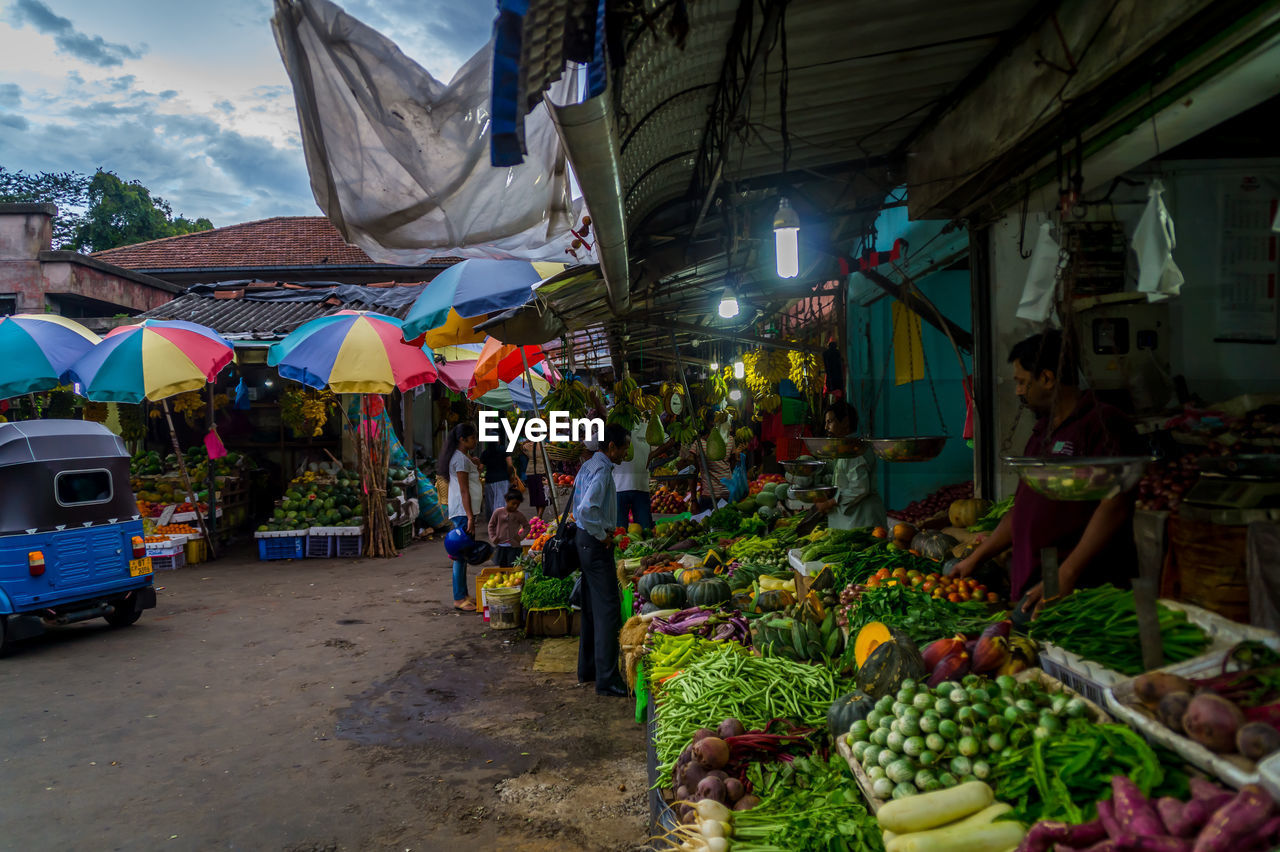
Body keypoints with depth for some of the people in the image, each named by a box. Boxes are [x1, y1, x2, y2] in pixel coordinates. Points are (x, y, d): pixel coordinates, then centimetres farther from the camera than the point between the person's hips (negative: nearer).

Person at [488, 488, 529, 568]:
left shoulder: (518, 515, 0)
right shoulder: (498, 512, -2)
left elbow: (527, 526, 11)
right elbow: (491, 525, 7)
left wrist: (521, 537, -2)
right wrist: (493, 538, -2)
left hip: (513, 546, 0)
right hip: (500, 545, 0)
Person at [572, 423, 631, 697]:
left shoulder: (588, 465, 13)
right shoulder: (602, 470, -19)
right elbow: (587, 508, -31)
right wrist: (603, 535, -18)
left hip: (586, 541, 11)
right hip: (596, 545, -10)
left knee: (592, 607, 17)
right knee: (608, 609, -7)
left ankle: (587, 669, 26)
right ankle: (607, 679, -3)